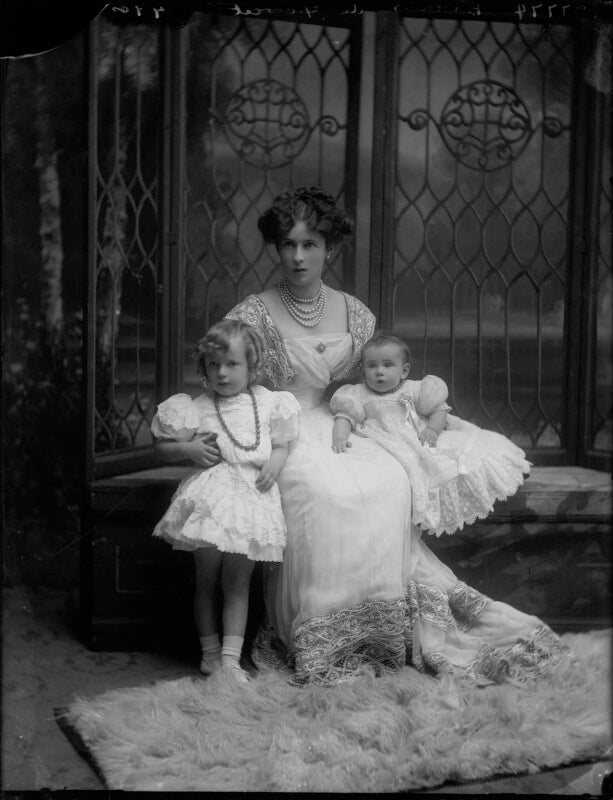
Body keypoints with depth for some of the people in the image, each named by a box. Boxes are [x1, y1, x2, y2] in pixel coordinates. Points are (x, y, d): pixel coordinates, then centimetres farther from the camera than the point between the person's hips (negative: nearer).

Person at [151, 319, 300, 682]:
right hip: (211, 497, -1)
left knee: (238, 582, 3)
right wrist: (189, 449, -8)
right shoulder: (196, 408, 3)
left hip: (252, 496, 1)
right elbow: (164, 447, 11)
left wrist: (277, 460, -4)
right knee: (207, 580, 6)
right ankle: (210, 651, 19)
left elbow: (282, 443, 17)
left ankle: (231, 657, 4)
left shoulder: (268, 403, 7)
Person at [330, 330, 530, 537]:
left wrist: (432, 430, -9)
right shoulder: (360, 396, 7)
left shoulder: (414, 390, 10)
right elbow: (345, 416, -2)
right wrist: (340, 438, -22)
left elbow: (440, 408, 10)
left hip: (423, 441, 2)